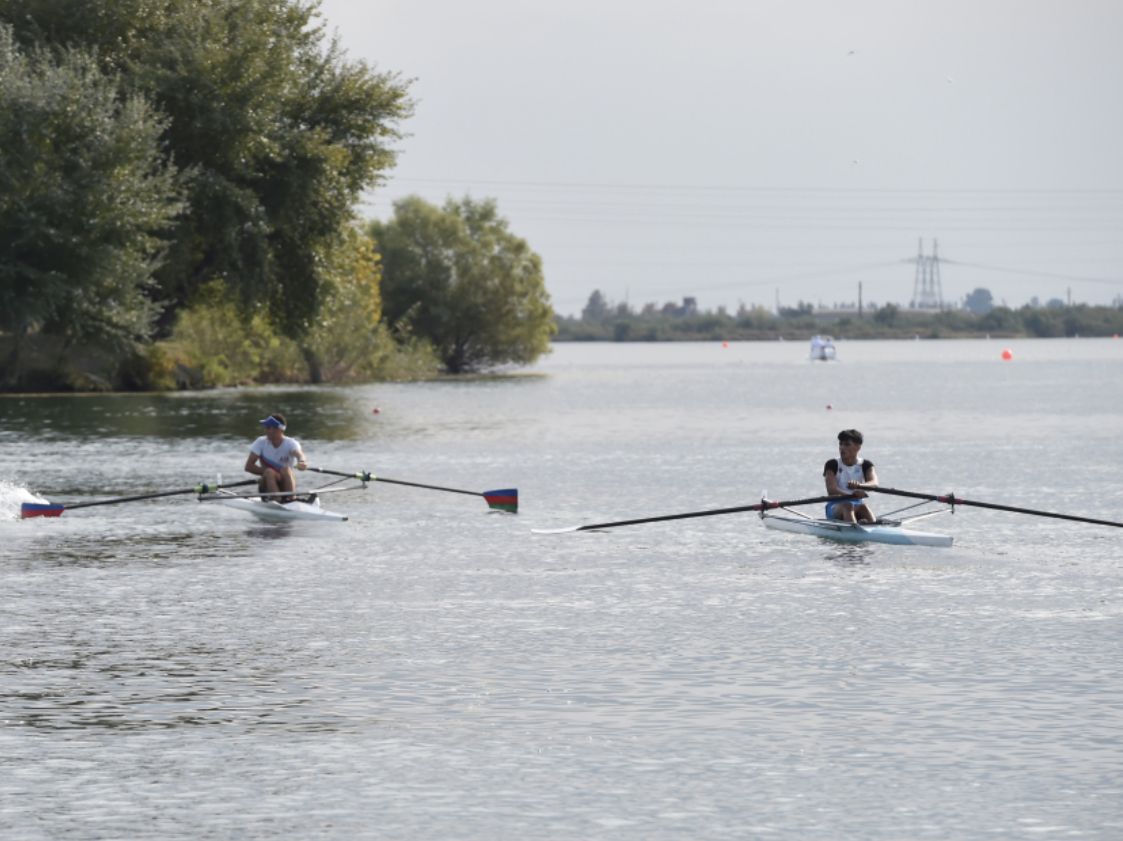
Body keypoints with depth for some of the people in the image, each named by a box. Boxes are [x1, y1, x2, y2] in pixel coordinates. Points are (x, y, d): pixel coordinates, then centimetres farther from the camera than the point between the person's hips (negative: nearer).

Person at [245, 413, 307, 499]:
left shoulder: (290, 443, -8)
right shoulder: (261, 442, -2)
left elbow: (298, 453, -32)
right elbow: (248, 466, -7)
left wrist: (302, 462, -56)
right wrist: (268, 472, -21)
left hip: (285, 486, 0)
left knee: (287, 470, -29)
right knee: (269, 473, -30)